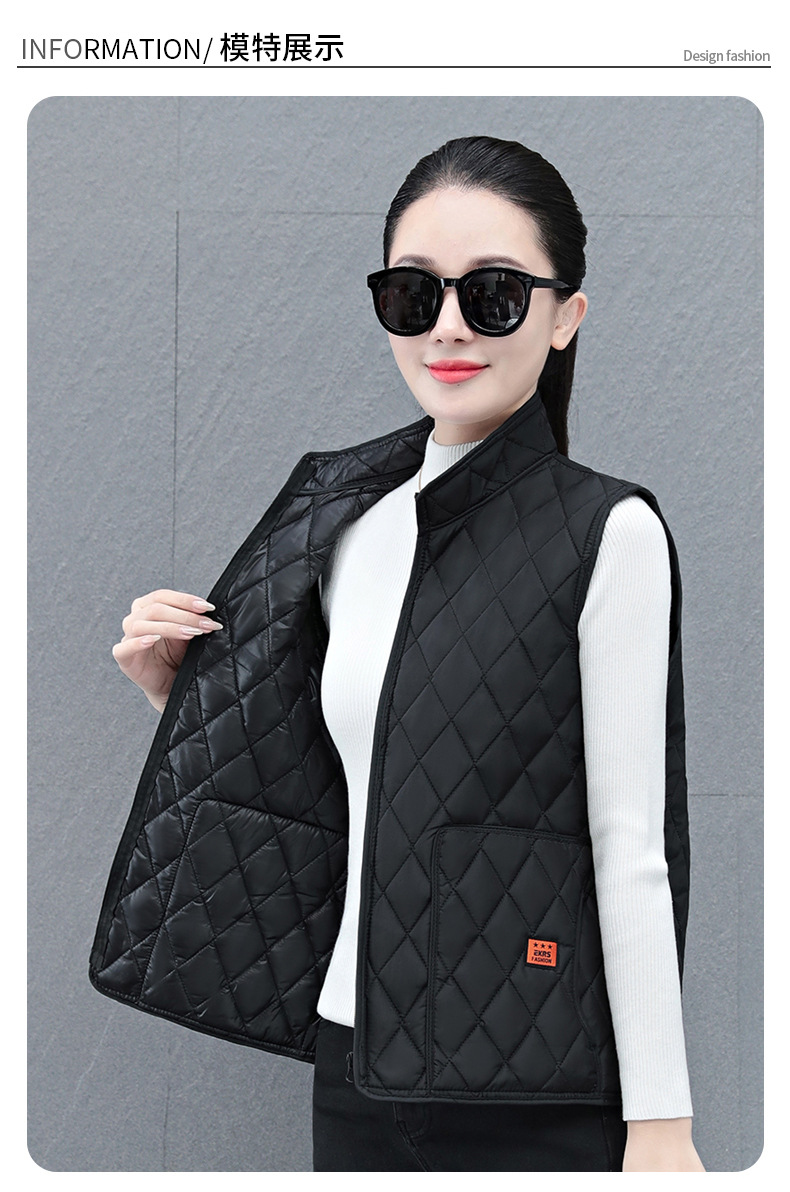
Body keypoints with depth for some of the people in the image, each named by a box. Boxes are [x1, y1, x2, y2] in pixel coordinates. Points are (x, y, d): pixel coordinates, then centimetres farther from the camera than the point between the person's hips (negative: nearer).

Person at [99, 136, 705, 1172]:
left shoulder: (609, 534, -11)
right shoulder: (350, 527, 5)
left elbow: (631, 849, -11)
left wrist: (659, 1124, -9)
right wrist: (183, 697, 2)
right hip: (357, 1060, 5)